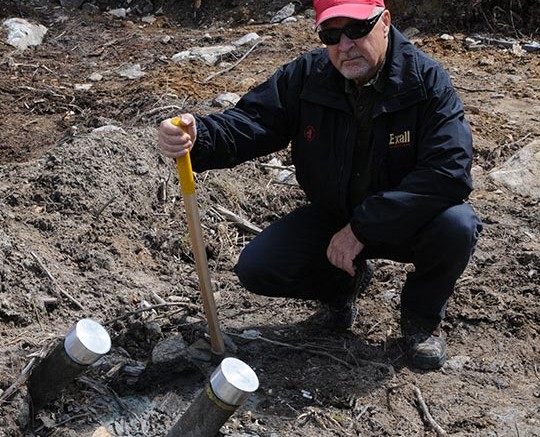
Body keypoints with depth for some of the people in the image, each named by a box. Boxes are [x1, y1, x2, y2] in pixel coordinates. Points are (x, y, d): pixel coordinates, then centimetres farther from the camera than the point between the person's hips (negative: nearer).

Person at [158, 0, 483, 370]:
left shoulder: (426, 79, -21)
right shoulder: (305, 77, -10)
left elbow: (451, 169, -31)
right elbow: (249, 120, -16)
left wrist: (362, 227, -33)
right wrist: (197, 137, -42)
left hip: (404, 222, -2)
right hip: (331, 217, 3)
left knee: (457, 225, -33)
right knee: (256, 268, -15)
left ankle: (423, 315, 0)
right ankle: (346, 281, 17)